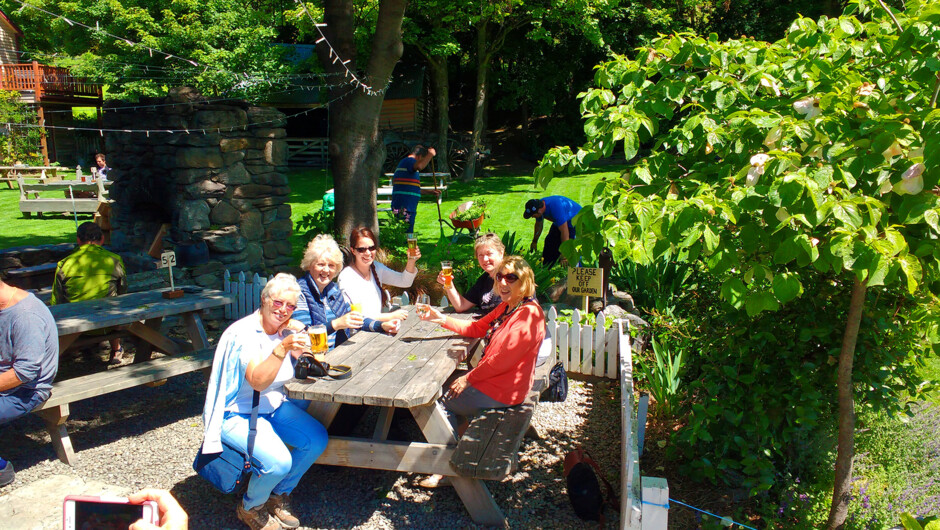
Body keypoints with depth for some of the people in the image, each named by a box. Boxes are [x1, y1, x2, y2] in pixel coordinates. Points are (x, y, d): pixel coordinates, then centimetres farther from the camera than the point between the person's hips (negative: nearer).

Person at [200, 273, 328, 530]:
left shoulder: (286, 329, 3)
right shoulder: (244, 333, -20)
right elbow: (258, 381, -29)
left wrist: (300, 334, -13)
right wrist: (282, 347, -41)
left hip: (274, 405, 8)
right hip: (237, 414, -8)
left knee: (317, 439, -10)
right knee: (278, 461, -28)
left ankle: (280, 496, 13)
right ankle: (250, 507, 6)